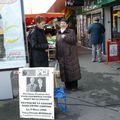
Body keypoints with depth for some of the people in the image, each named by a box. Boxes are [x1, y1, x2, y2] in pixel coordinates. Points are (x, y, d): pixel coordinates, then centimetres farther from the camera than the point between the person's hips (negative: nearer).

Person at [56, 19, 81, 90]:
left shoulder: (71, 31, 0)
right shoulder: (58, 33, 16)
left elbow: (74, 40, -15)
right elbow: (57, 44, 17)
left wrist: (65, 37, -16)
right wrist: (57, 55, 14)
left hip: (70, 55, -5)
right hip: (61, 55, 5)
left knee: (71, 70, -3)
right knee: (64, 70, 7)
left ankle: (74, 86, 8)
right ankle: (67, 85, 18)